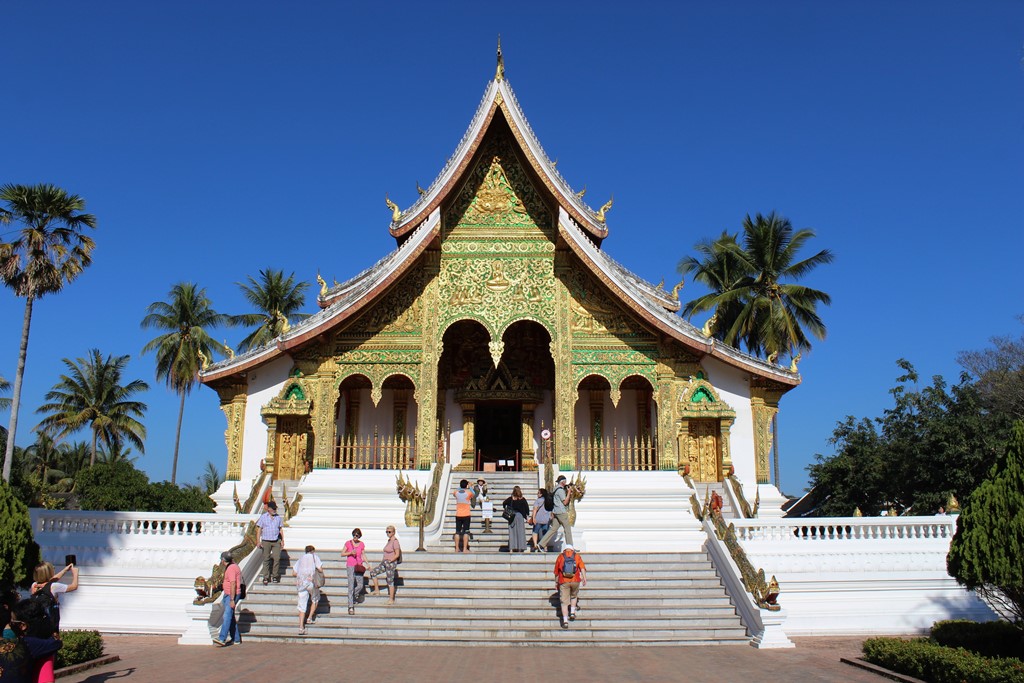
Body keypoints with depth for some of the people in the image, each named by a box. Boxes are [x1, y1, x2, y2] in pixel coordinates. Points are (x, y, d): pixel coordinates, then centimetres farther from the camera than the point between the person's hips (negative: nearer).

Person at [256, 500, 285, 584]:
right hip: (266, 541, -2)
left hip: (276, 541, 2)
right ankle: (266, 578, 8)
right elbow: (260, 529, 2)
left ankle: (275, 576, 9)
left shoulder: (278, 517, 9)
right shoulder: (263, 517, 2)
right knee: (266, 559, 1)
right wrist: (258, 541, -4)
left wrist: (282, 540, 9)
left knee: (277, 558, -4)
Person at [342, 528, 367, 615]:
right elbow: (342, 554, 0)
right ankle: (351, 607, -5)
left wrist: (366, 563, 1)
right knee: (351, 586, -8)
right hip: (350, 566, -3)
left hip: (359, 566, 3)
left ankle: (352, 596, 32)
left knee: (360, 586, 1)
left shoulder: (361, 544, 6)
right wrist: (350, 552, -15)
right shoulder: (348, 543, -2)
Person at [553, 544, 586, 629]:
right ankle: (572, 612, 19)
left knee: (564, 601, 1)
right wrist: (584, 578, -11)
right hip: (575, 581, 1)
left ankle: (565, 621, -6)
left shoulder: (560, 556, 11)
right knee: (574, 596, 28)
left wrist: (556, 582, 24)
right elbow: (582, 567, -5)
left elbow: (556, 572, 15)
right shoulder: (577, 556, 11)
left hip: (563, 581, -1)